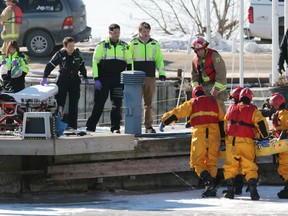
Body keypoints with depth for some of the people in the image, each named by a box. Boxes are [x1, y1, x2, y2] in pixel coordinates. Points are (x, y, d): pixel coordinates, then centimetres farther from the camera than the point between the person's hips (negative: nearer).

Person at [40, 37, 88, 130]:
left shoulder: (77, 54, 0)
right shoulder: (60, 54, -10)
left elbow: (82, 66, 15)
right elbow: (50, 65, -6)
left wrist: (85, 77, 20)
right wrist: (45, 78, -11)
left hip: (74, 81, 3)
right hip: (62, 82, -3)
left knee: (73, 104, 0)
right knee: (60, 103, -5)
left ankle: (72, 125, 2)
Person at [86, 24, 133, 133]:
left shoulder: (124, 46, 10)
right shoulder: (102, 46, 2)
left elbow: (129, 63, 16)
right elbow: (95, 62, 0)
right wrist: (96, 79, -8)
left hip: (118, 80, 2)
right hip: (104, 79, -2)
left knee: (117, 104, 1)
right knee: (99, 104, -1)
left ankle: (115, 127, 8)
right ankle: (90, 127, 4)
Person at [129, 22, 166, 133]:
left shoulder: (154, 44, 11)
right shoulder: (133, 43, 3)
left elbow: (159, 59, 15)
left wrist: (162, 73, 4)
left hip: (150, 77, 2)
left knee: (149, 103, 4)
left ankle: (148, 126, 7)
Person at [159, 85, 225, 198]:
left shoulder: (192, 103, 8)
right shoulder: (214, 103, 18)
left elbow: (176, 113, 8)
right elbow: (222, 121, 17)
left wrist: (164, 122, 17)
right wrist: (223, 137, 22)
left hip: (199, 136, -3)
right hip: (214, 136, 3)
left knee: (198, 162, 4)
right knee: (211, 162, 11)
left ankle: (208, 180, -21)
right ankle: (211, 189, 4)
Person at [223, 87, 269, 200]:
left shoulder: (231, 108, 13)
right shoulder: (253, 110, 0)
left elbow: (225, 124, 22)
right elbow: (261, 123, -10)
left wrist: (223, 138, 33)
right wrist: (264, 137, -1)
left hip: (231, 141, 2)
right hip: (246, 142, -2)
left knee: (230, 166, 11)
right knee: (250, 167, 2)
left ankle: (230, 190, 6)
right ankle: (253, 190, -11)